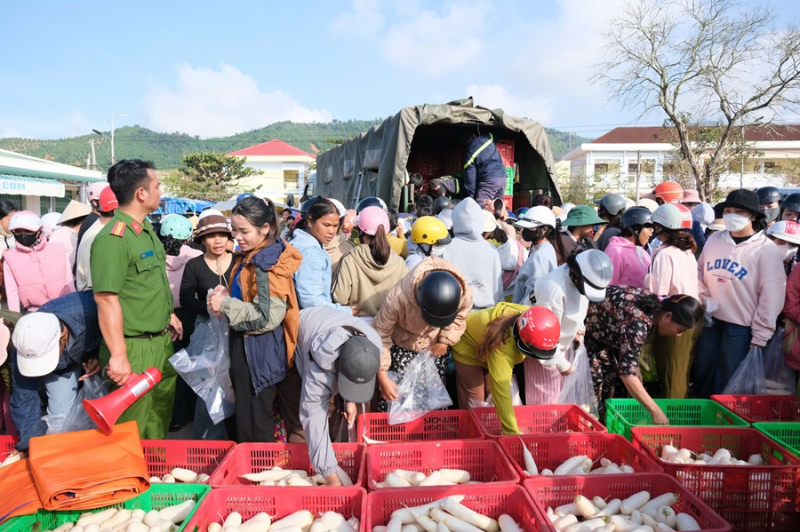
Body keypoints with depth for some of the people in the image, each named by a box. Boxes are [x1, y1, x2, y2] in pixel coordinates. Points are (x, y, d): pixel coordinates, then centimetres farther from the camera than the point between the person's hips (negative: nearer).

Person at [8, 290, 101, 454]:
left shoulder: (91, 309, -45)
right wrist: (31, 441, -21)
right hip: (62, 367, 1)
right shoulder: (25, 347, -34)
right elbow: (24, 399, -20)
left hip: (96, 352, -1)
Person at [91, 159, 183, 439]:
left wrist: (169, 314, 20)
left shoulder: (147, 229, 8)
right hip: (135, 349, -9)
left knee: (160, 421, 23)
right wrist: (118, 356, -24)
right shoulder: (112, 239, -21)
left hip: (162, 341, 9)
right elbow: (106, 299, -24)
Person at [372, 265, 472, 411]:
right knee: (393, 395, -4)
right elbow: (380, 335, -26)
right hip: (402, 345, -2)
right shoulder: (399, 297, -40)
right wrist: (382, 376, -27)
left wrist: (446, 342, -15)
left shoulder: (465, 294, -30)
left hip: (436, 347, 2)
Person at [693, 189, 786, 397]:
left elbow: (771, 297, -13)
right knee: (701, 372, 17)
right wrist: (701, 294, -3)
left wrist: (760, 336, -14)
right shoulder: (714, 240, 3)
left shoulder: (767, 249, -12)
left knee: (727, 381, 7)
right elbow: (699, 271, 16)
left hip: (740, 327, -5)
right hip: (710, 320, 5)